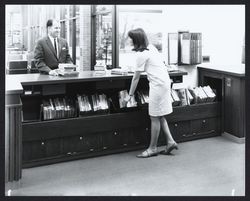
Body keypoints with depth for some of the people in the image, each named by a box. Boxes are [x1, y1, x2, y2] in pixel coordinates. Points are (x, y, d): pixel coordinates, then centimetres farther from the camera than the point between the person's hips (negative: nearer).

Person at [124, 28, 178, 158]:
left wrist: (130, 95, -2)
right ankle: (170, 141, 15)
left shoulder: (141, 54, -14)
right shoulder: (151, 47, 12)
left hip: (158, 85, -9)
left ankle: (153, 148, 7)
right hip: (165, 82, 9)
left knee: (155, 117, -1)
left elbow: (136, 77, -10)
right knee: (160, 117, 14)